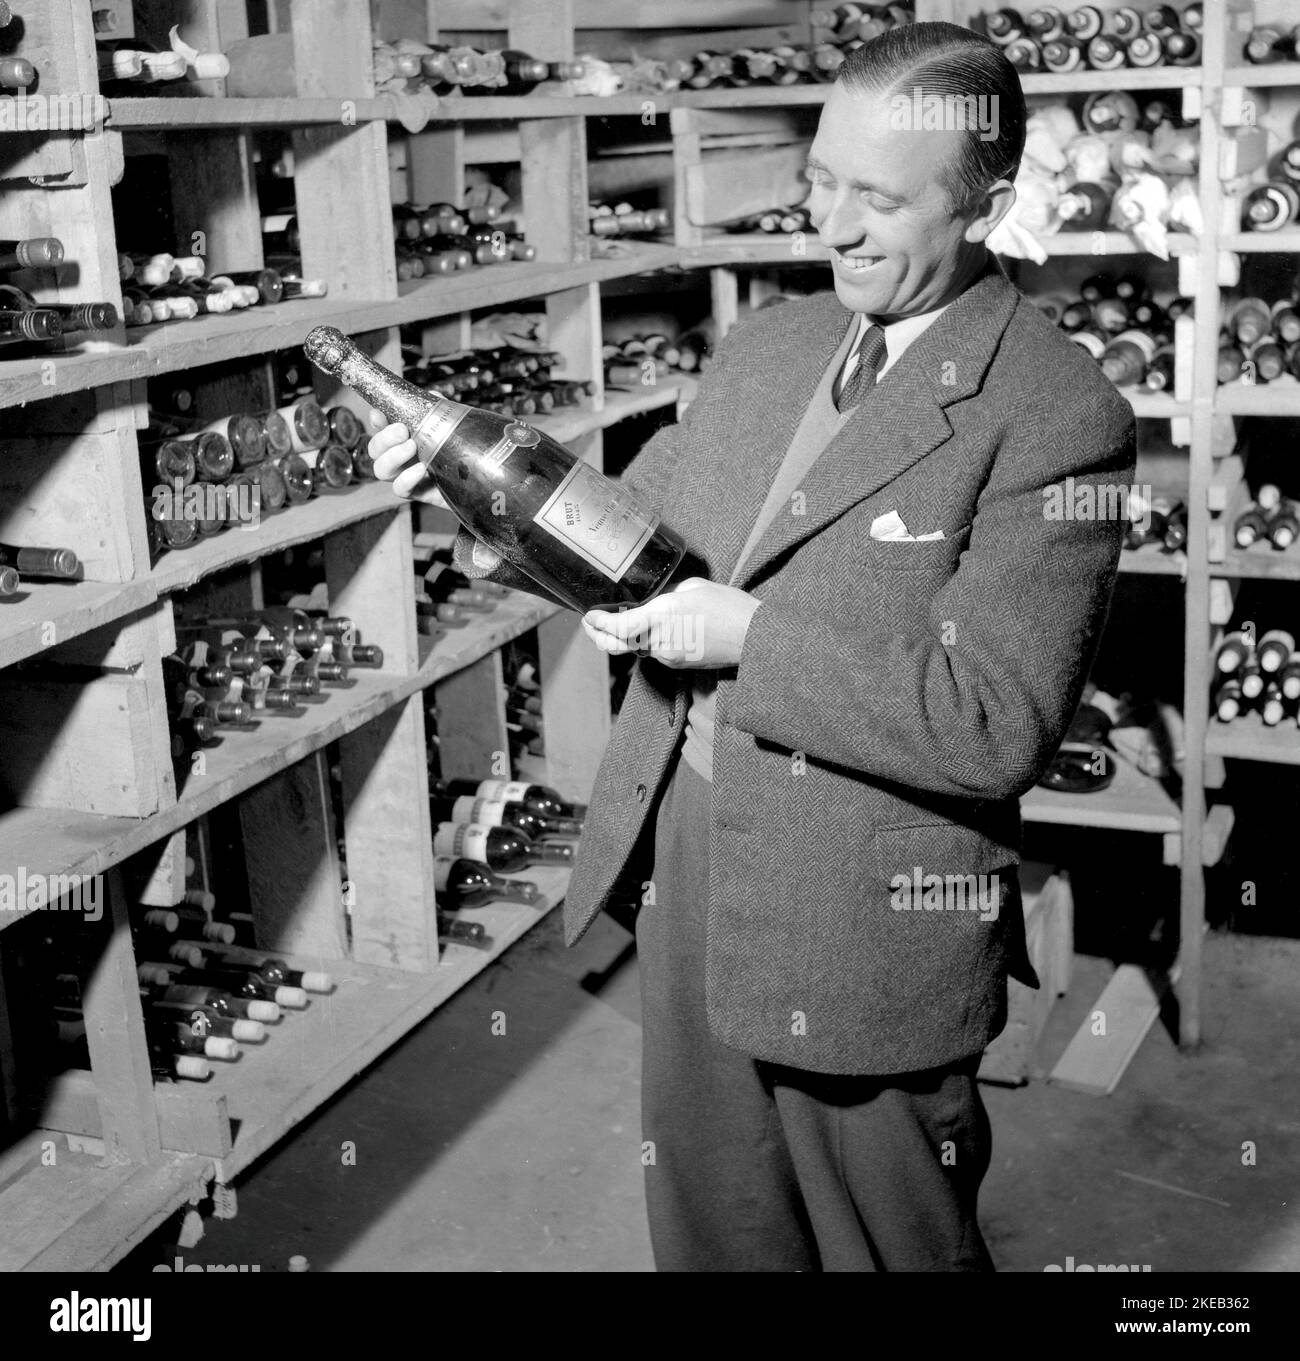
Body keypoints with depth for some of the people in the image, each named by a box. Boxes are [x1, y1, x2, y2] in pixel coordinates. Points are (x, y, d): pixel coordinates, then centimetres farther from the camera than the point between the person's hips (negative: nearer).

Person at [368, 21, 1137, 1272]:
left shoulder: (1056, 418, -16)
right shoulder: (769, 342, 6)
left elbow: (996, 724, -22)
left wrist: (748, 632, -22)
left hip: (867, 936, -6)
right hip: (684, 877, 6)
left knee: (884, 1243, 16)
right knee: (707, 1229, 23)